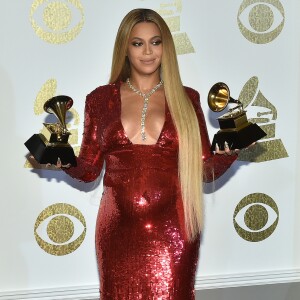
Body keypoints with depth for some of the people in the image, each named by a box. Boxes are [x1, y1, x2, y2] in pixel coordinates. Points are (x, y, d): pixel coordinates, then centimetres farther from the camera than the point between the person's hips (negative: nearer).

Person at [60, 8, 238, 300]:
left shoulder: (186, 99, 4)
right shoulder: (100, 99, 4)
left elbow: (206, 170, 4)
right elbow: (89, 169, 7)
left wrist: (229, 151, -14)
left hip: (172, 230, 0)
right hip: (118, 229, 1)